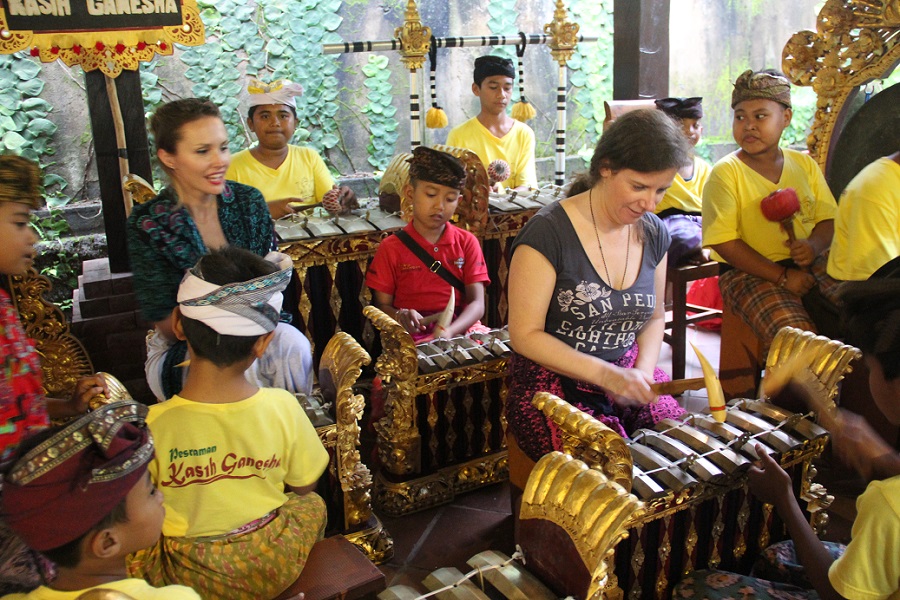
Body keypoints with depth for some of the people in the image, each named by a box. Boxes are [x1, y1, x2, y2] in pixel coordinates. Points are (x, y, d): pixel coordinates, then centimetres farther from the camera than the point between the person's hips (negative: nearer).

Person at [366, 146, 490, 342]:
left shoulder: (467, 242, 7)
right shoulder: (391, 248, 4)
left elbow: (477, 303, -2)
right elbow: (382, 305, 6)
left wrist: (449, 331, -21)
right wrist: (400, 316, -18)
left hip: (462, 328, 3)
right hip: (414, 335, -2)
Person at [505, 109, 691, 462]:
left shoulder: (653, 233, 6)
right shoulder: (548, 233, -14)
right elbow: (525, 335, -14)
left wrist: (644, 371, -2)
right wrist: (606, 375, -21)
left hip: (627, 375, 6)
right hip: (552, 386, -6)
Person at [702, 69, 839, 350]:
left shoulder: (804, 164, 10)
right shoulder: (725, 172, -5)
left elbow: (828, 220, 13)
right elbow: (723, 242, -12)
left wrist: (814, 246, -12)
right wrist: (781, 276, -16)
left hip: (809, 266, 5)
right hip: (750, 273, -5)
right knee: (793, 334, -30)